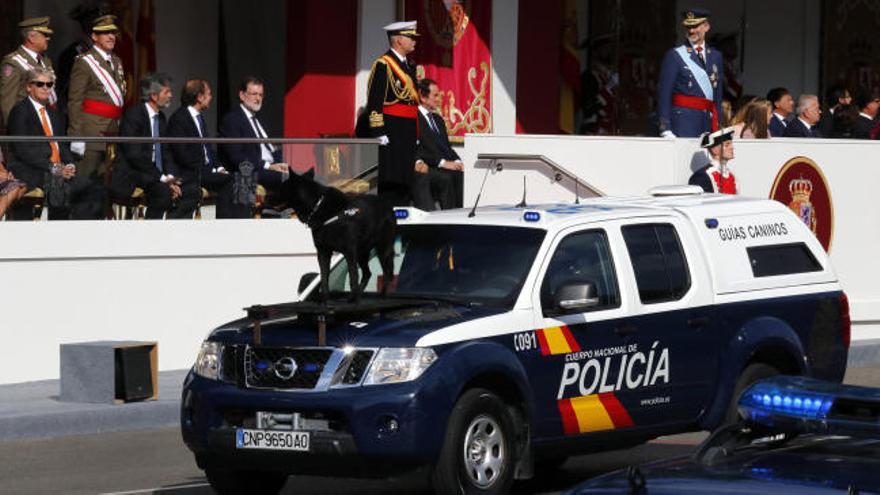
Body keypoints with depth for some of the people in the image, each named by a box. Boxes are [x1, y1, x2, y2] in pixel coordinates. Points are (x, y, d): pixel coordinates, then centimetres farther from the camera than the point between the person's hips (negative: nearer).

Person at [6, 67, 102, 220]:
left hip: (59, 169, 7)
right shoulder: (20, 111, 0)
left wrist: (69, 165, -1)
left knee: (92, 190, -15)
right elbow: (22, 149, -10)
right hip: (29, 172, -7)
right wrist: (53, 168, -16)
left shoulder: (53, 114, 24)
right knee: (60, 187, -35)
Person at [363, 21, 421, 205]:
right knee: (390, 182, -10)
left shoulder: (409, 66, 18)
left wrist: (416, 134, 20)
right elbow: (374, 101, -14)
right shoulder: (383, 65, -9)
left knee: (406, 182, 8)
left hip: (408, 134, 9)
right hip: (390, 132, -9)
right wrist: (379, 132, -20)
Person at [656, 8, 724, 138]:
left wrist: (718, 127, 11)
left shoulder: (716, 57, 15)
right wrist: (665, 129, -11)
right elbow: (663, 94, -3)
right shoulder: (674, 56, 1)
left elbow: (718, 95, 17)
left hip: (708, 122, 4)